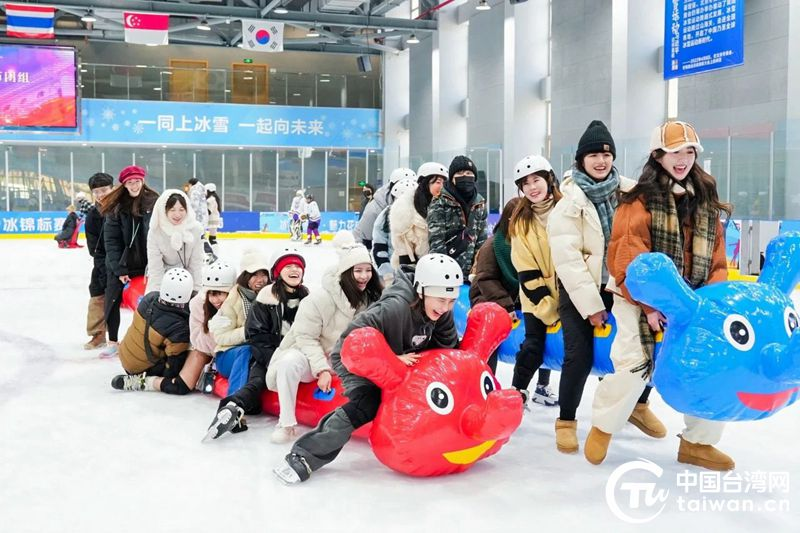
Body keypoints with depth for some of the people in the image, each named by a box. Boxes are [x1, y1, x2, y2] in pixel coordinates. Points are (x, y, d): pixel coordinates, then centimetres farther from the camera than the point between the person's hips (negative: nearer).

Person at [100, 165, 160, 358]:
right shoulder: (116, 206, -6)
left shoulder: (154, 203, -6)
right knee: (112, 302, 4)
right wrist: (119, 269, -11)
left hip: (146, 263, -1)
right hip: (121, 264, 1)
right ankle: (112, 342, 19)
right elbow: (111, 240, -6)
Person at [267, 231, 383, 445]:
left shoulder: (372, 300, -5)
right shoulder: (321, 298, -20)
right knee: (290, 362, -35)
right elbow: (305, 337, -16)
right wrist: (322, 369, -24)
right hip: (308, 356, -4)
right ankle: (286, 424, -22)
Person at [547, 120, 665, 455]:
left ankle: (638, 405, 29)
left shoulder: (629, 192, -2)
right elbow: (568, 259, -14)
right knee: (580, 355, -11)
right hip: (580, 288, -3)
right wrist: (592, 305, -16)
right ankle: (566, 421, 10)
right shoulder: (569, 202, -11)